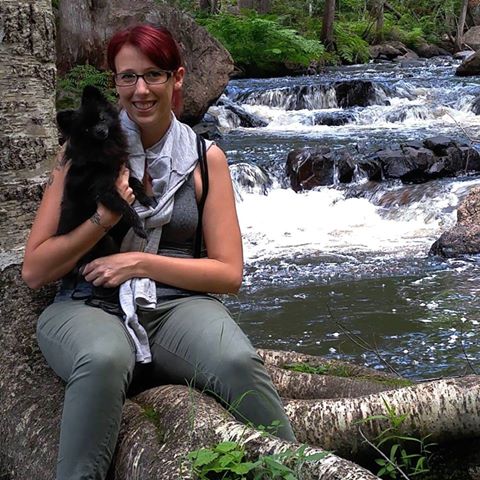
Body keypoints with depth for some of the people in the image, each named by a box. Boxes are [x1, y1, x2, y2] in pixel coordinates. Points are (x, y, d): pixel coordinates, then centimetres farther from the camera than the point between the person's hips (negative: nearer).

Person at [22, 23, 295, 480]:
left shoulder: (205, 158, 8)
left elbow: (229, 274, 6)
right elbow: (34, 271, 2)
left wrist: (141, 262, -7)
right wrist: (103, 218, -12)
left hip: (178, 306, 1)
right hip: (89, 306, -1)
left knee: (238, 363, -32)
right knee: (104, 360, -38)